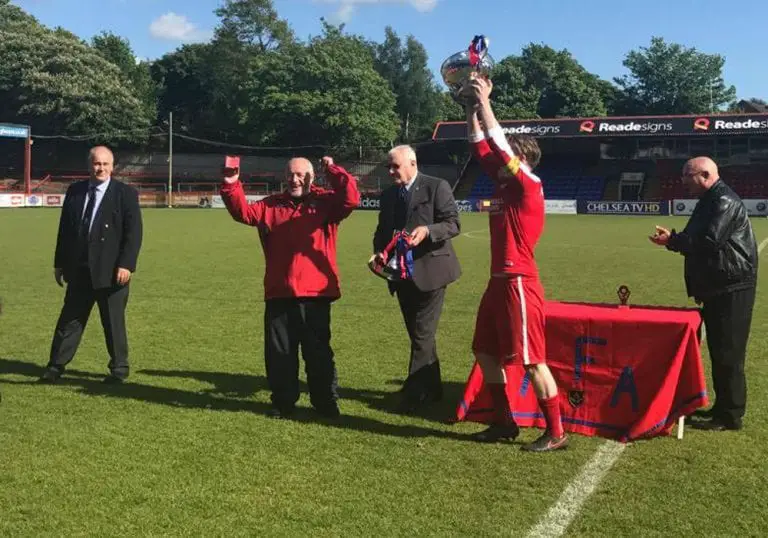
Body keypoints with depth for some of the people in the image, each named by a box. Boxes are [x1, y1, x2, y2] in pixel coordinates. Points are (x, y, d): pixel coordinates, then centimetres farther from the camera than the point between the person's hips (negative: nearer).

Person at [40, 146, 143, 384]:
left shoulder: (126, 193, -5)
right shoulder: (74, 191, 8)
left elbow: (134, 232, -10)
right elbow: (65, 229, 12)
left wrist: (126, 264, -18)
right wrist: (59, 262, 10)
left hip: (111, 271, -4)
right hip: (79, 270, 4)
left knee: (114, 322, 5)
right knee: (69, 320, 9)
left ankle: (119, 369, 18)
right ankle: (56, 366, 17)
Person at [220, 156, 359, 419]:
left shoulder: (325, 201, 3)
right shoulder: (271, 205, 14)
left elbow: (351, 198, -13)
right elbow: (243, 212, 3)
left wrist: (333, 170, -16)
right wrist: (231, 185, -10)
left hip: (315, 294, -3)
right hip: (279, 293, 3)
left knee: (318, 352, 6)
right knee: (279, 352, 9)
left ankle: (326, 402, 18)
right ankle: (283, 401, 22)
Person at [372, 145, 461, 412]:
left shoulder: (437, 187, -6)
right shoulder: (388, 195, 12)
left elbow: (453, 224, -10)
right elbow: (382, 231, 17)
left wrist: (427, 230, -27)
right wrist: (380, 252, -4)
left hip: (429, 271, -7)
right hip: (402, 274, 7)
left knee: (422, 335, -7)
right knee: (418, 334, 14)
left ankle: (414, 392, 1)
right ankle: (432, 388, 27)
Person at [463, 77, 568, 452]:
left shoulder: (528, 187, -10)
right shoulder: (502, 183, 11)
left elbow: (500, 145, -17)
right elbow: (480, 146, 16)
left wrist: (485, 102, -11)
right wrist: (473, 107, 10)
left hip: (519, 284, -9)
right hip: (498, 281, 9)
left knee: (531, 360, -5)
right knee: (486, 353, 13)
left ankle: (556, 433, 4)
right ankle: (505, 422, 25)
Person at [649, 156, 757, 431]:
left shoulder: (724, 201, -17)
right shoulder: (710, 201, 17)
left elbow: (710, 242, -25)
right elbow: (699, 241, 19)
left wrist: (673, 240, -16)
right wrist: (674, 239, 1)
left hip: (731, 290, -10)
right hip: (716, 289, 10)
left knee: (727, 353, -5)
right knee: (719, 350, 16)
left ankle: (730, 415, 1)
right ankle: (722, 406, 25)